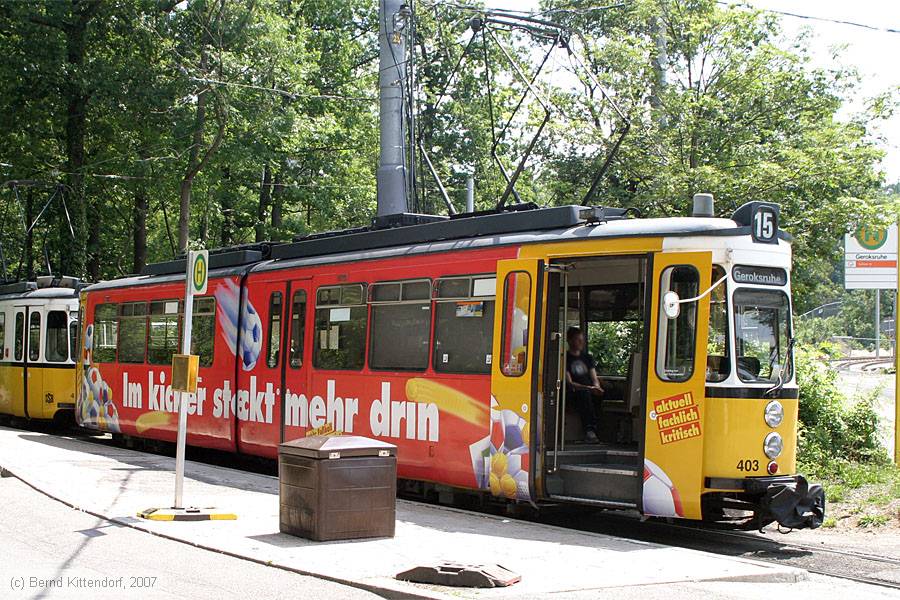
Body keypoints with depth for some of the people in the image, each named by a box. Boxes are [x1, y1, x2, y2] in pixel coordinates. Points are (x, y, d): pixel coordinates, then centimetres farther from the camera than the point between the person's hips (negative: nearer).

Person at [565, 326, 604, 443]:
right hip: (574, 393, -5)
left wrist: (597, 387, -8)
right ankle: (589, 430, -49)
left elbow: (594, 378, 17)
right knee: (584, 394, -38)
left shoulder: (588, 357, 23)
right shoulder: (565, 358, 4)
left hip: (589, 391, 6)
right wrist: (588, 388, -21)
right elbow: (569, 382, -7)